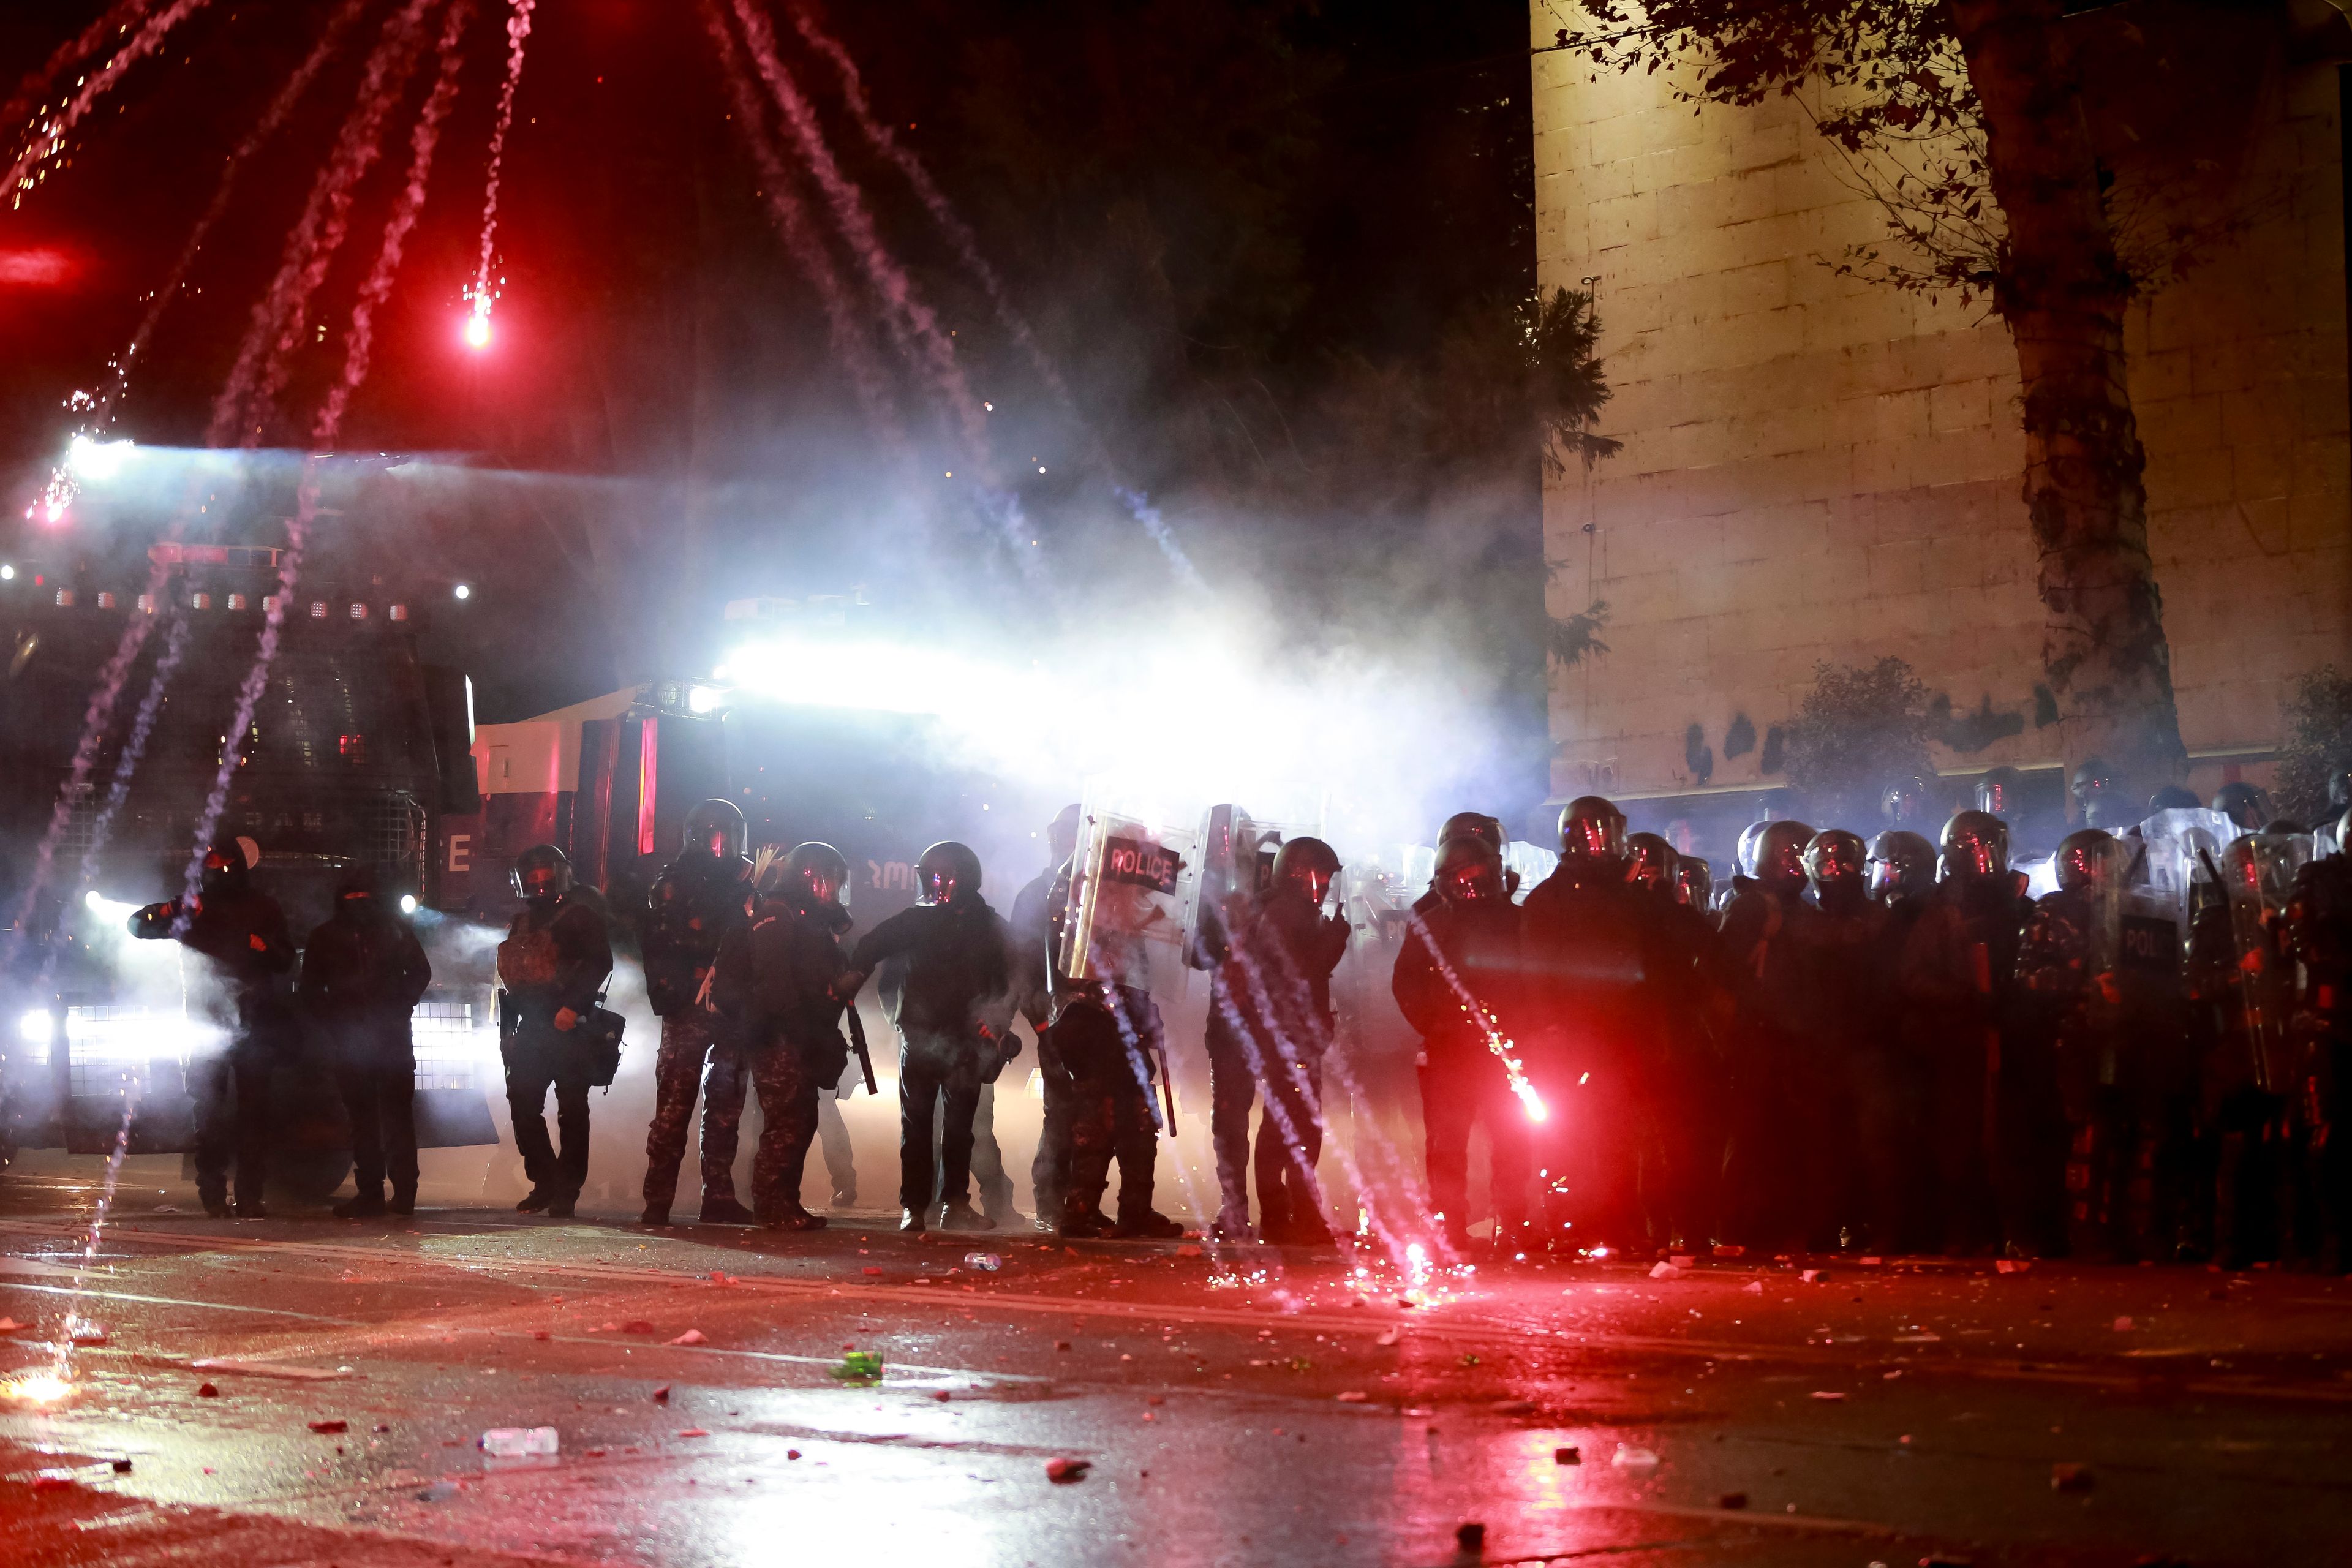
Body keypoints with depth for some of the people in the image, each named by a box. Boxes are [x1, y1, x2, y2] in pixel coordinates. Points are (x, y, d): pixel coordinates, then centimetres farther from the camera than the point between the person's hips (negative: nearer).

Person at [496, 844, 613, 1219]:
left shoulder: (581, 914, -1)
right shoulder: (522, 922, 20)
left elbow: (599, 963, -13)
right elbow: (510, 980, 24)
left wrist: (574, 1007, -23)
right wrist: (507, 1030, 18)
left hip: (568, 1028, -7)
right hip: (530, 1029, 7)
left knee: (572, 1109, -4)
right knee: (523, 1105, 1)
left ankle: (566, 1191, -1)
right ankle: (545, 1184, 9)